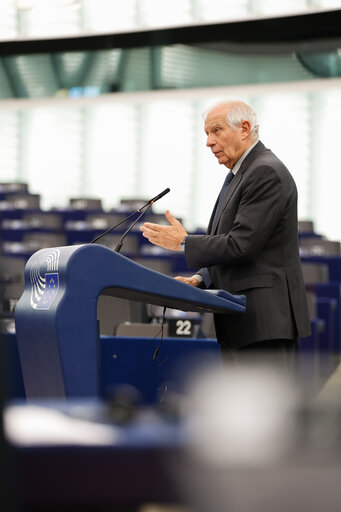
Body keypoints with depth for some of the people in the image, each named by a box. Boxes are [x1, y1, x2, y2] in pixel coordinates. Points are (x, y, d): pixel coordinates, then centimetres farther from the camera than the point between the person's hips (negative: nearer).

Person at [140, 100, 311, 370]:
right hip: (240, 320, 11)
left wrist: (184, 243, -9)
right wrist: (201, 278, 9)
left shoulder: (267, 173, -14)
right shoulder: (240, 174, 20)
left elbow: (242, 245, -20)